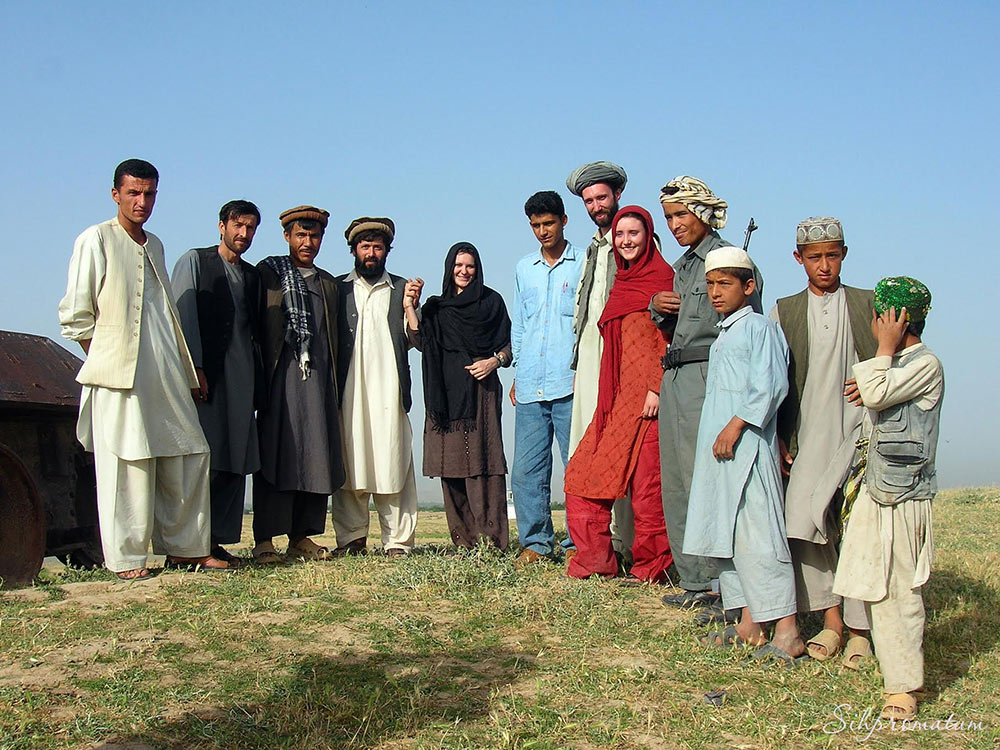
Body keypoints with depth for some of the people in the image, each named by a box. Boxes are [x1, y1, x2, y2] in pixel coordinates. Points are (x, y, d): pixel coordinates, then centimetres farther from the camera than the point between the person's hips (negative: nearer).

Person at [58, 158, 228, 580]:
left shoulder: (154, 245, 19)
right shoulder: (96, 240, -1)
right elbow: (74, 315, -3)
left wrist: (188, 369, 15)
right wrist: (105, 356, -3)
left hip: (167, 373, 7)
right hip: (119, 373, -7)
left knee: (189, 455, 6)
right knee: (127, 464, -6)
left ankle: (184, 548, 16)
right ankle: (126, 559, 2)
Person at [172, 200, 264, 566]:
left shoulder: (252, 275, 21)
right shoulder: (195, 261, 6)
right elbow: (183, 315, -4)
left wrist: (258, 377, 11)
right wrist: (193, 368, -13)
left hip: (240, 380, 6)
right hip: (205, 375, -6)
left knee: (236, 462, 2)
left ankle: (217, 539, 7)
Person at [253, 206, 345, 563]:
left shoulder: (328, 284, 21)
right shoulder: (267, 273, 7)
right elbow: (254, 328, 0)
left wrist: (335, 383, 12)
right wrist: (259, 378, -8)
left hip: (318, 378, 5)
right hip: (280, 377, -5)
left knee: (316, 455, 2)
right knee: (275, 454, -7)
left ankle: (302, 536, 9)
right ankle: (265, 540, -5)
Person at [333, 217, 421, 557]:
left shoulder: (401, 288, 17)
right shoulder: (337, 287, 14)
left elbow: (416, 341, 9)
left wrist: (411, 306, -5)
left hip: (389, 391, 0)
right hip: (349, 392, 0)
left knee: (393, 466, -4)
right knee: (350, 465, -2)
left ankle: (397, 541, -1)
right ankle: (351, 537, 8)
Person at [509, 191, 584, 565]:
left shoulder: (584, 263, 5)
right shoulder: (524, 268, 19)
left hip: (569, 384, -4)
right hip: (530, 386, 4)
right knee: (527, 467, 2)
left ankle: (578, 541, 6)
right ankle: (535, 541, 11)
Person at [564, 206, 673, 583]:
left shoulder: (661, 277, -3)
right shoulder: (622, 283, 20)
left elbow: (667, 340, -10)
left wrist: (656, 389, -18)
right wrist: (607, 395, 17)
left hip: (645, 396, -8)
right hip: (616, 396, 8)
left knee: (646, 482, -6)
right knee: (585, 474, 5)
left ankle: (651, 567, 5)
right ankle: (595, 561, 11)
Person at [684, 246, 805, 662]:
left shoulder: (759, 327, -6)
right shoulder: (722, 335, 21)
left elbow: (770, 386, -16)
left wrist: (736, 425, -19)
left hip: (746, 446, -10)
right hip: (717, 446, 10)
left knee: (755, 533, -12)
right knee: (724, 533, 8)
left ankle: (786, 631, -9)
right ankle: (748, 625, 14)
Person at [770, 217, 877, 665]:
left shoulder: (869, 305, 9)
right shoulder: (784, 311, 12)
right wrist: (780, 441, 4)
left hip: (863, 432, -1)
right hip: (810, 438, 1)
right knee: (801, 524, -9)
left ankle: (859, 631, 6)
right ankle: (831, 621, 3)